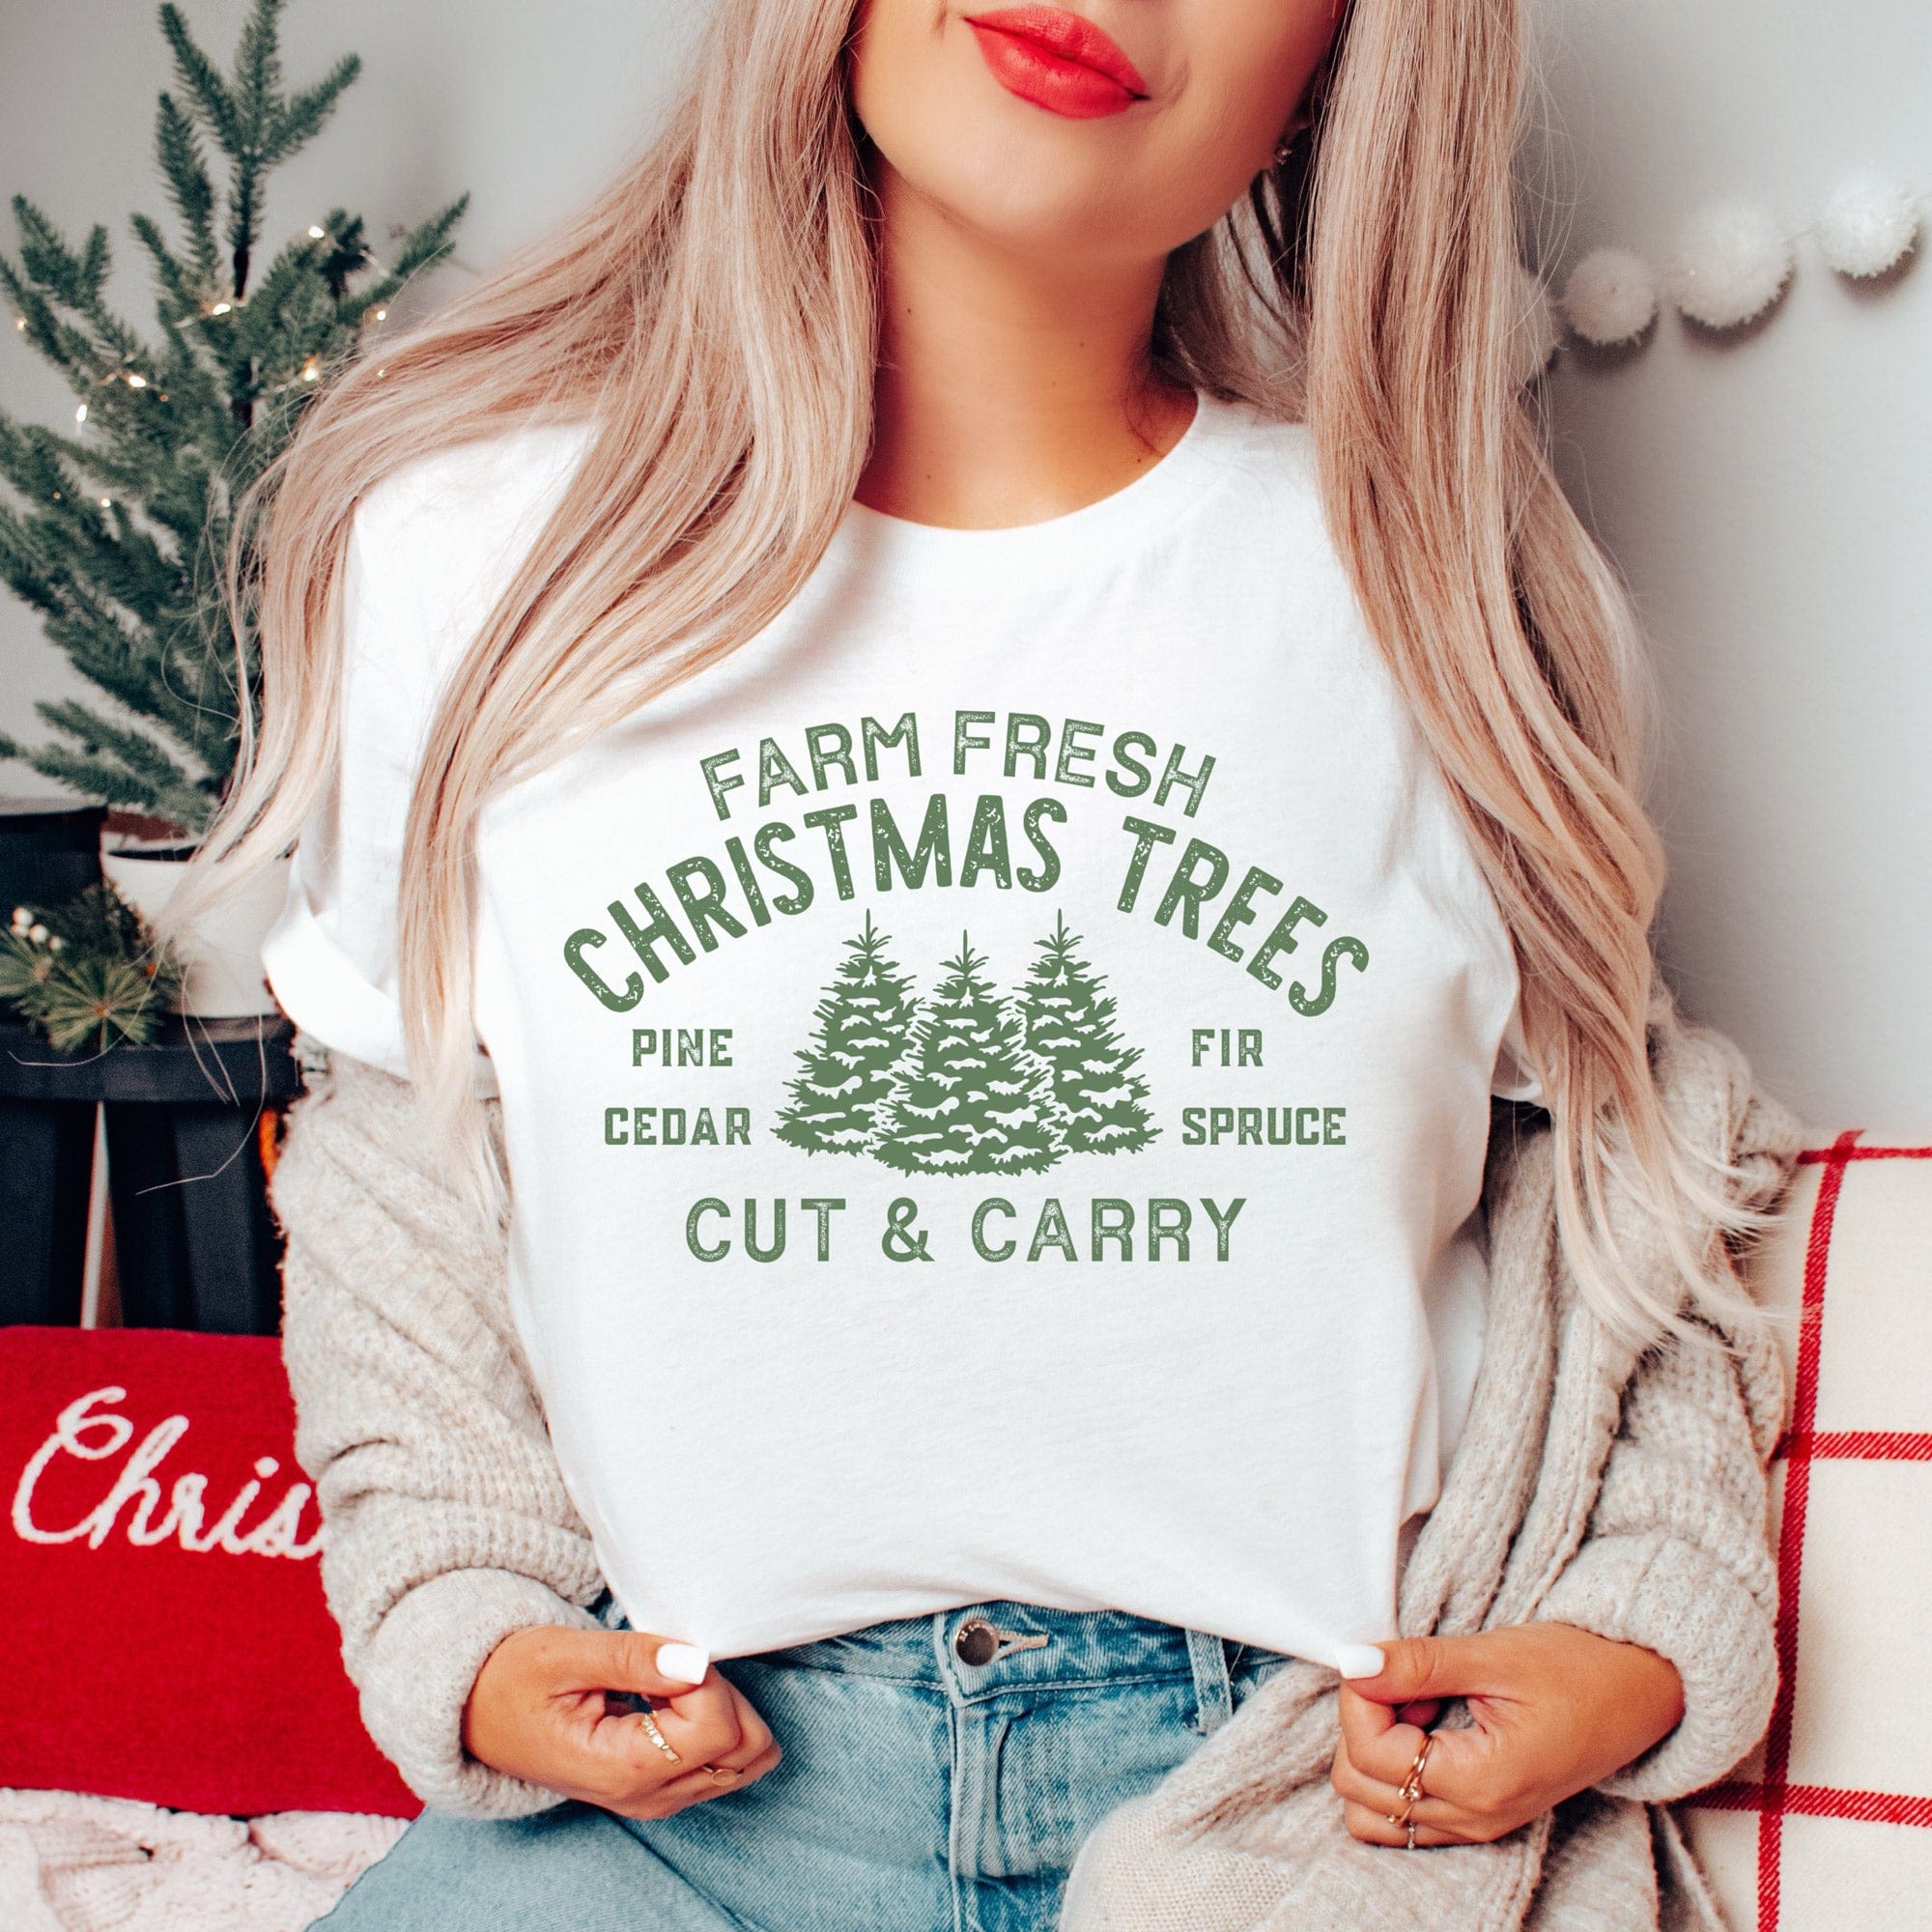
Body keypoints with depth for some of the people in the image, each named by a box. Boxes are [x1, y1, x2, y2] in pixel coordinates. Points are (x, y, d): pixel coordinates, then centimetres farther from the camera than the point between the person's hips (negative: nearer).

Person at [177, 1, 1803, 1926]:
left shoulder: (1429, 600, -3)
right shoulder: (463, 551, -3)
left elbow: (1618, 1151, 11)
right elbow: (393, 1164, 10)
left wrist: (1654, 1636, -1)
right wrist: (461, 1629, 0)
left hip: (1333, 1767, 1)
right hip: (702, 1767, 0)